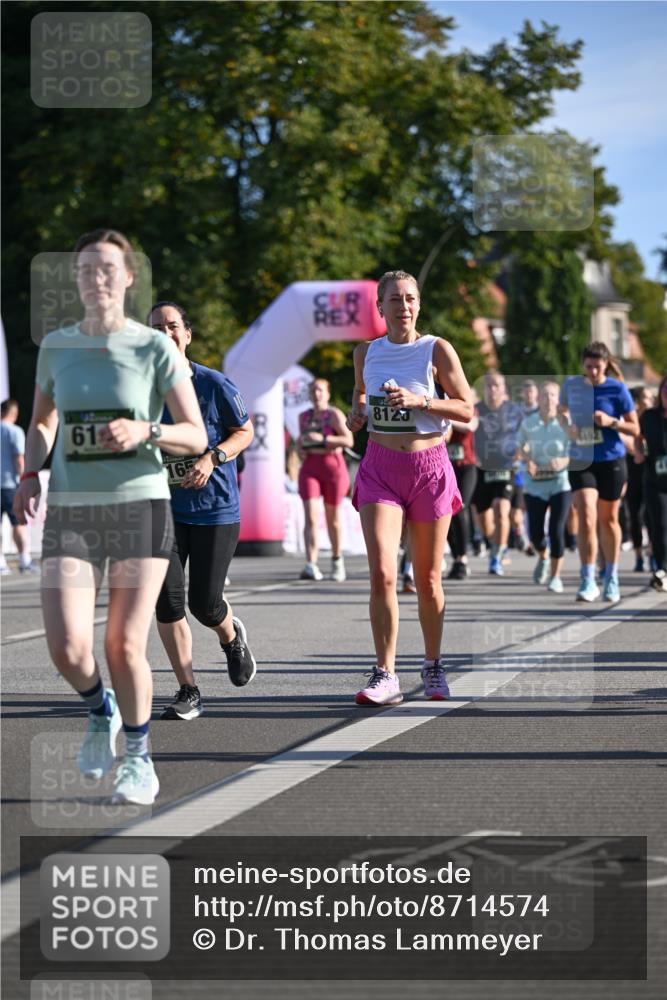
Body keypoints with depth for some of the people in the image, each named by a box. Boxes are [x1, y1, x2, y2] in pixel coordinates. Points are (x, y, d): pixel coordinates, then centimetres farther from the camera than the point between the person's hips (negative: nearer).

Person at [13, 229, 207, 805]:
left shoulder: (155, 349, -2)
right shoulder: (56, 346, 8)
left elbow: (196, 437, -1)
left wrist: (145, 431, -19)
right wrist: (31, 475, 3)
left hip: (140, 504, -2)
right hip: (70, 512, 2)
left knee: (125, 646, -5)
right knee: (67, 648, -12)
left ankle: (138, 757, 18)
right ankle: (101, 711, 22)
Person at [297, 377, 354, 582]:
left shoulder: (334, 415, -4)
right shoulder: (304, 416, 12)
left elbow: (349, 441, -13)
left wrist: (322, 438, -21)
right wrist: (300, 449, 6)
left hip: (332, 466, -3)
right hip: (310, 467, 3)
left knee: (333, 517, 8)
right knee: (311, 516, -13)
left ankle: (337, 559, 30)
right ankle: (311, 565, -22)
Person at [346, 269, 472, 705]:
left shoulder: (437, 350, -4)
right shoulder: (366, 352, 6)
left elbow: (467, 409, -4)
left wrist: (421, 401, -17)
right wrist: (357, 413, 3)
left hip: (429, 465, -1)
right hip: (380, 468, 1)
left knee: (428, 580, 8)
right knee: (382, 574, -14)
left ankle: (433, 666, 27)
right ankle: (386, 676, -11)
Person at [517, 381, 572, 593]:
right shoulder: (528, 423, 2)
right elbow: (521, 449, 13)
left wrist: (564, 461, -24)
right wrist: (528, 460, -8)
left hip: (560, 482, -2)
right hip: (535, 483, 2)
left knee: (556, 530, -11)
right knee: (535, 532, 0)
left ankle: (555, 576, 3)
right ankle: (543, 558, 35)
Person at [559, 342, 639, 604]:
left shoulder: (617, 389, -7)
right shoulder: (571, 385, -1)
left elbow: (634, 429, -4)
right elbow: (562, 412, 18)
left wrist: (611, 422, -22)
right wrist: (568, 427, -4)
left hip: (611, 461, -1)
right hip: (581, 461, 1)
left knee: (608, 520, 12)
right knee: (586, 518, -15)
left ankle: (611, 579, 28)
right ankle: (588, 581, -12)